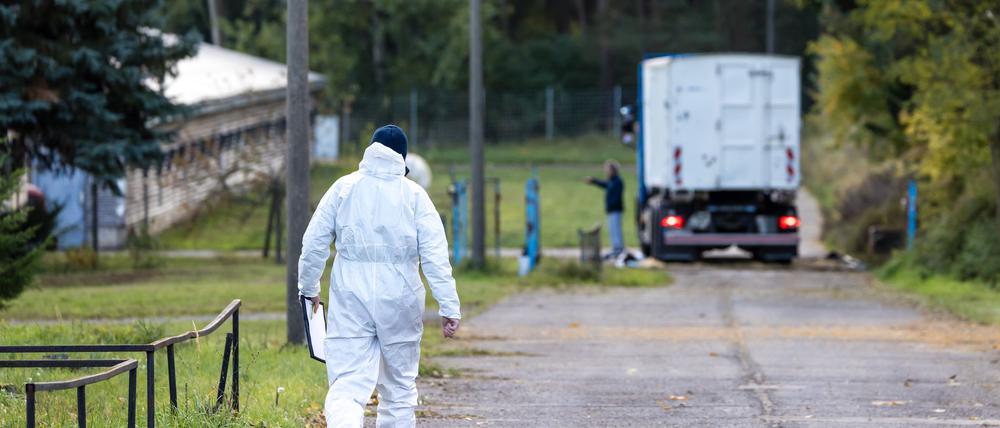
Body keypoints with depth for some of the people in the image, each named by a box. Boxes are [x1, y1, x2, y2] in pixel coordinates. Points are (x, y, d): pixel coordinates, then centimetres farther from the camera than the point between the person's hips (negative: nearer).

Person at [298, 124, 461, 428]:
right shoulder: (414, 194, 0)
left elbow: (314, 243, 5)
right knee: (400, 386, 17)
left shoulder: (344, 188, 3)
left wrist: (309, 288, 20)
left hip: (350, 301, 0)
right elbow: (435, 255, -5)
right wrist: (449, 308, -4)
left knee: (347, 387, -8)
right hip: (400, 301, 0)